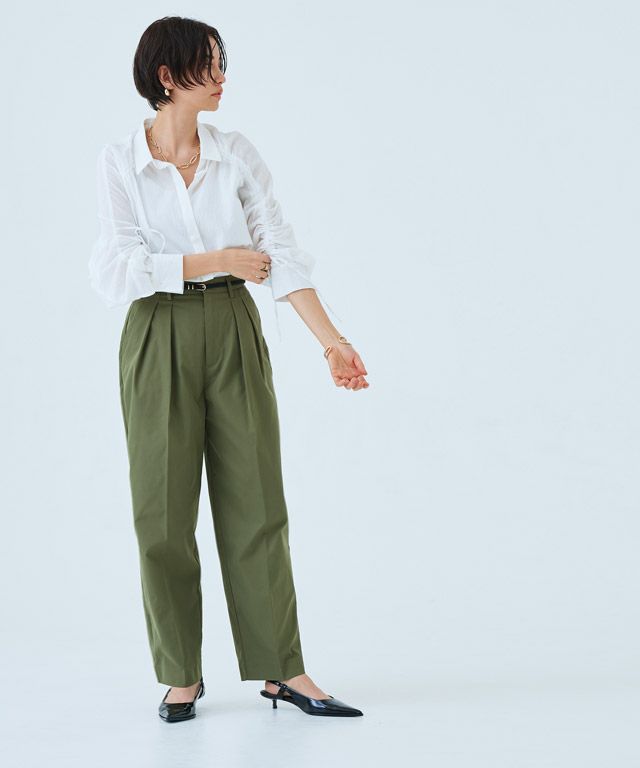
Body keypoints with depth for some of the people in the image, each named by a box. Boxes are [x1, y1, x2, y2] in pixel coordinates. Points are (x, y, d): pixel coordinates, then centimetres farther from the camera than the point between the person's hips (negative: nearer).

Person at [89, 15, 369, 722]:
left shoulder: (237, 154, 5)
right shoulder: (119, 162, -2)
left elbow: (282, 253, -2)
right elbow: (118, 271, -11)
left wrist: (332, 341, -11)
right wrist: (217, 261, -12)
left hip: (234, 334, 2)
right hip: (159, 339, -2)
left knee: (256, 502, 4)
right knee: (165, 511, 3)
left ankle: (283, 670, 11)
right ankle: (181, 675, 16)